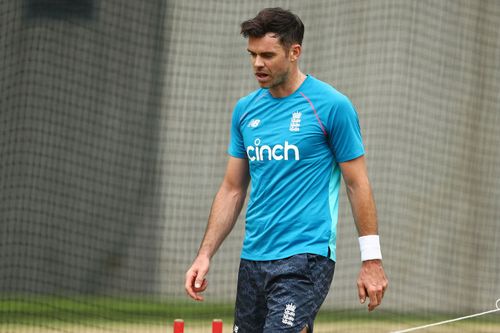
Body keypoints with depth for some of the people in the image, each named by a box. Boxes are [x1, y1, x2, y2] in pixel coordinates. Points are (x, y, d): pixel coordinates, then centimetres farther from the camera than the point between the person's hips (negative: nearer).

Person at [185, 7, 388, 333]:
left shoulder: (332, 106, -6)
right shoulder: (245, 110, 11)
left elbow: (358, 185, -3)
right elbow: (232, 190, 16)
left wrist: (372, 260, -5)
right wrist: (204, 256, 8)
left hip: (306, 258, -6)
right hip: (253, 258, 6)